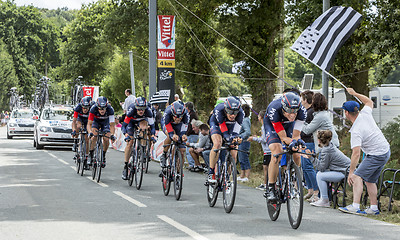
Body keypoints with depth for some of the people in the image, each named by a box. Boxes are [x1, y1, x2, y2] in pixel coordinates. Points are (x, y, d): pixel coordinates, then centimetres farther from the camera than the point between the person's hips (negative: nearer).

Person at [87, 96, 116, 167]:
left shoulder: (110, 109, -36)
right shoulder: (93, 109, -36)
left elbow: (112, 125, -34)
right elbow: (89, 124, -35)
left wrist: (112, 134, -51)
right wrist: (90, 132, -54)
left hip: (105, 122, 0)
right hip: (96, 121, 0)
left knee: (106, 139, -15)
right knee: (94, 135, -25)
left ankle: (103, 156, 7)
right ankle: (91, 155, -12)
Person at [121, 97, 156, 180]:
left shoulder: (148, 111, -36)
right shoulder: (131, 110, -40)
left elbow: (152, 125, -30)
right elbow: (123, 126, -38)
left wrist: (152, 135, -46)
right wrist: (126, 135, -54)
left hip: (142, 121, 2)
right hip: (132, 121, -2)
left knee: (143, 124, -31)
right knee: (129, 143, -10)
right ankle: (126, 166, -1)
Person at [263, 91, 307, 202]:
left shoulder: (302, 111, -33)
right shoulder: (274, 110, -40)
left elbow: (295, 136, -27)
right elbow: (283, 137, -36)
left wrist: (298, 141, -49)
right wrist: (292, 142, -56)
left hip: (289, 125, 3)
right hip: (272, 125, -3)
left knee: (296, 155, -13)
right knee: (277, 154, -25)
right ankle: (270, 190, -19)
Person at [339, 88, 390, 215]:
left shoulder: (356, 131, -23)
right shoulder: (365, 114, -3)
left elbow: (356, 153, -30)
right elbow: (369, 102, 21)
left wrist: (351, 172, -28)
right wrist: (354, 93, 26)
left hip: (376, 156, -9)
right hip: (386, 151, 9)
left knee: (358, 176, -14)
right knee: (370, 180, 16)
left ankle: (355, 206, -25)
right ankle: (374, 208, 18)